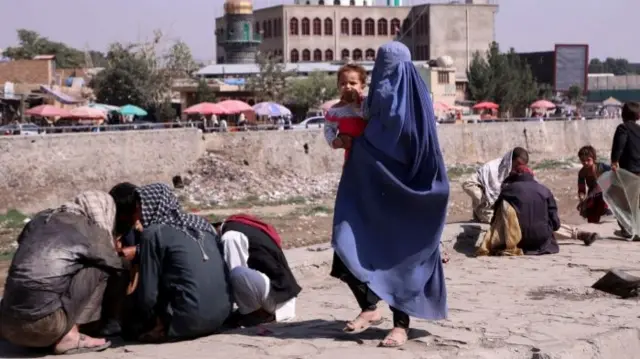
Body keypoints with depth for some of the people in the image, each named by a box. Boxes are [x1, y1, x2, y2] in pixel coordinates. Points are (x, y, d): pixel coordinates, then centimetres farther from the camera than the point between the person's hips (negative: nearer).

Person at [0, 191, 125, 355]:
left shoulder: (41, 219, 19)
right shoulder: (92, 232, 3)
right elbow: (119, 270, 15)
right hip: (44, 326, -7)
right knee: (101, 268, 5)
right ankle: (69, 336, 1)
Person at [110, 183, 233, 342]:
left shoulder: (154, 233, -7)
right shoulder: (200, 224, 10)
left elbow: (147, 295, -6)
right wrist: (138, 251, 33)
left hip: (189, 320, -7)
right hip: (222, 314, 7)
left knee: (130, 322, 18)